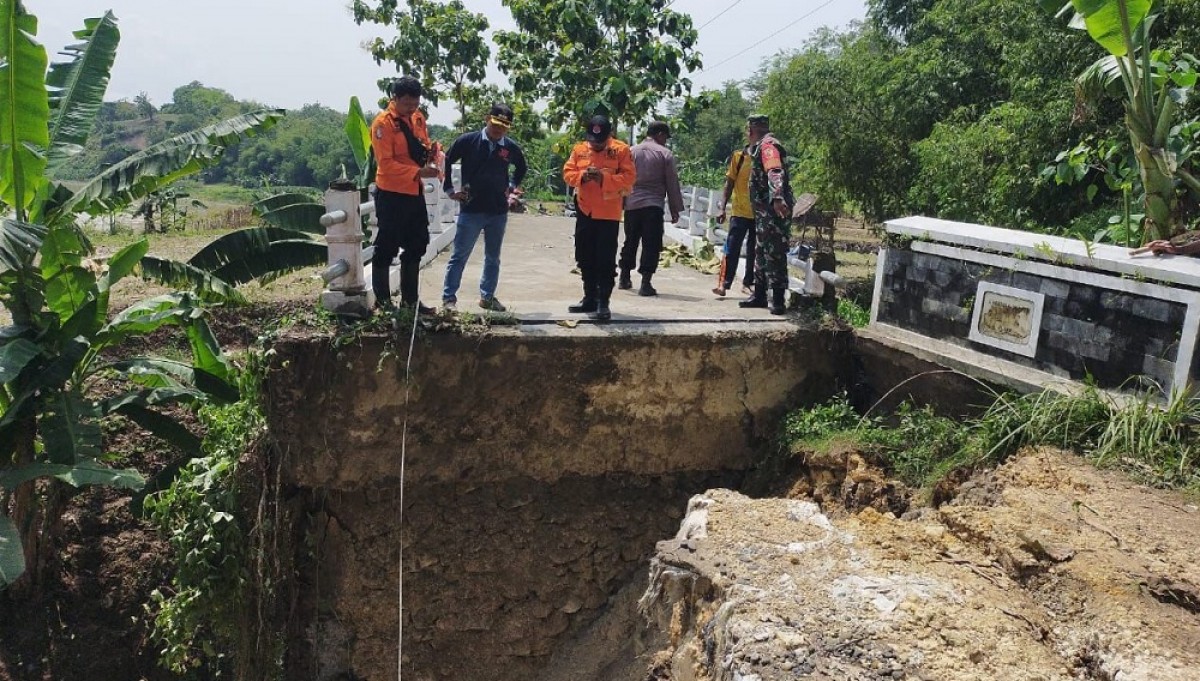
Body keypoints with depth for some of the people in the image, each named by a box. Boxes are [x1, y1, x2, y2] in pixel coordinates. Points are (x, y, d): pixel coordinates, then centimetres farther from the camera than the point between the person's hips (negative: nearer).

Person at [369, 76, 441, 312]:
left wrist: (430, 152, -7)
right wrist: (418, 172, -28)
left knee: (415, 247, 14)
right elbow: (386, 163, -19)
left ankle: (410, 300, 25)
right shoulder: (383, 123, -14)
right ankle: (382, 301, 12)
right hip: (391, 195, -8)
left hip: (414, 193, 8)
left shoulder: (417, 118, 8)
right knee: (386, 249, 1)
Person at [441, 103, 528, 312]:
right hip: (471, 209, -4)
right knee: (459, 255, -1)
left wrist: (511, 186, 11)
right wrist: (450, 190, 2)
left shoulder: (511, 147, 1)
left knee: (493, 257, 12)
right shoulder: (468, 141, -8)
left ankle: (487, 297, 25)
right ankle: (448, 298, 5)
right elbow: (446, 161, 2)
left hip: (499, 212, 4)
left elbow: (521, 168, 22)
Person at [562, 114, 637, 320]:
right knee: (585, 259, 12)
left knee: (606, 260, -6)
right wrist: (582, 176, -16)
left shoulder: (621, 150, -5)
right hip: (585, 212, 5)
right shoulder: (579, 149, 7)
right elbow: (567, 173, 6)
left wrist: (604, 178, -22)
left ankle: (603, 303, -2)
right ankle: (590, 299, 25)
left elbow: (629, 177, -11)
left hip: (608, 214, -5)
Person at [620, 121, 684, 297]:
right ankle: (645, 284, -9)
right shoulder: (665, 154, -1)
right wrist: (675, 209, 6)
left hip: (631, 204, 4)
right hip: (653, 205, -4)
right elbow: (672, 184, 0)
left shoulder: (631, 151, 9)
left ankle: (624, 279, 27)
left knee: (630, 242, 17)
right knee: (651, 244, -2)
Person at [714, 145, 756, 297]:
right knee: (732, 248, -6)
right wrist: (723, 208, -3)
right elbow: (730, 183, 2)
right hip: (740, 211, -2)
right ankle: (724, 284, -5)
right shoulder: (738, 157, -1)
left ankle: (747, 283, 18)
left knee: (753, 250, 8)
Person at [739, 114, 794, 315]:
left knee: (774, 253, -9)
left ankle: (777, 300, -7)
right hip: (764, 210, 11)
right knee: (761, 253, 16)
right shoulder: (759, 147, 21)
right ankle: (759, 295, 25)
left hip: (774, 210, -11)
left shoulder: (767, 145, -12)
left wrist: (777, 199, -42)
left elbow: (775, 172, -29)